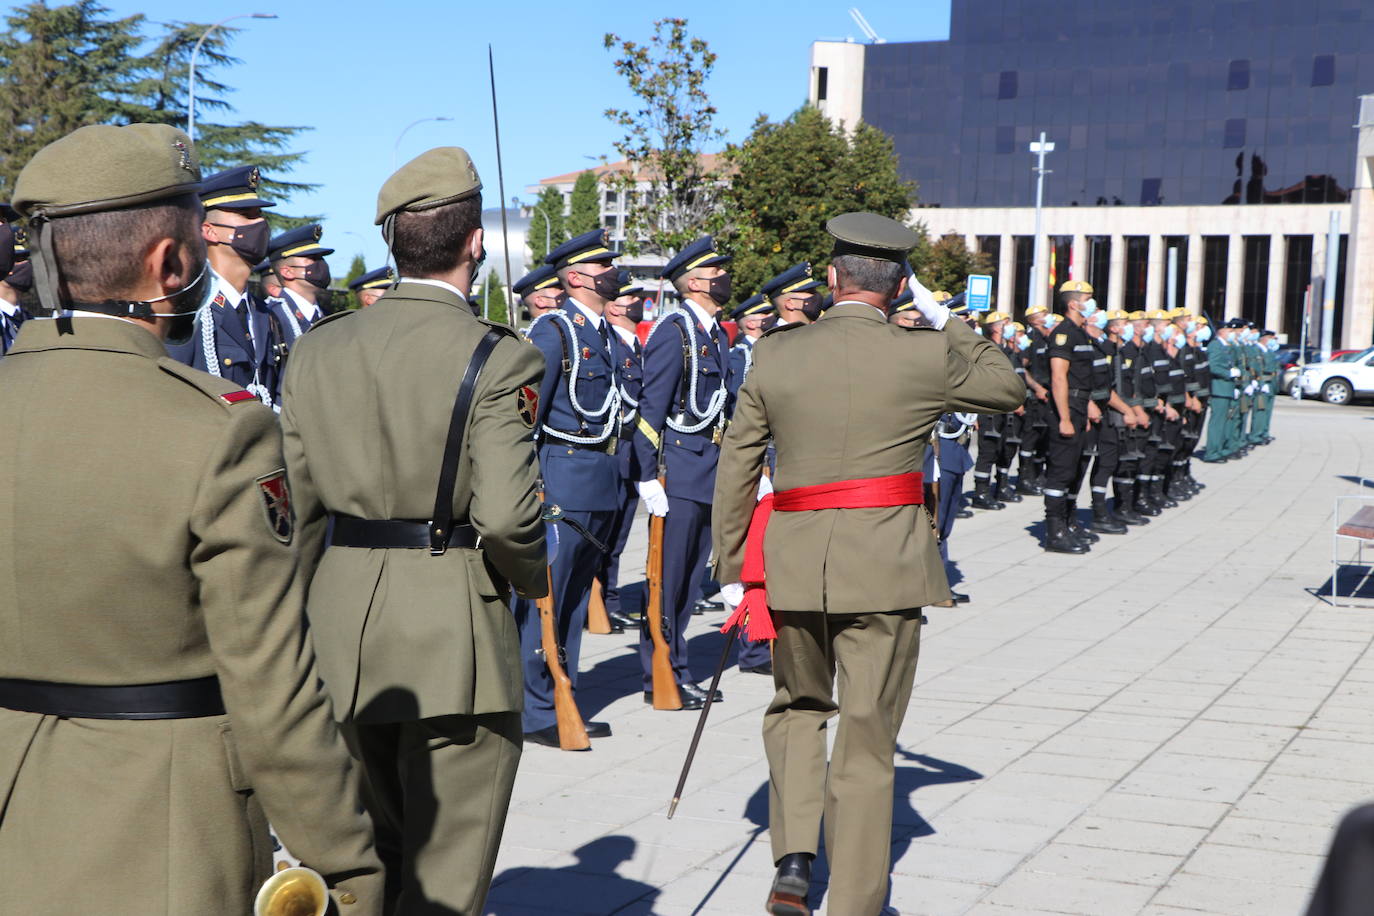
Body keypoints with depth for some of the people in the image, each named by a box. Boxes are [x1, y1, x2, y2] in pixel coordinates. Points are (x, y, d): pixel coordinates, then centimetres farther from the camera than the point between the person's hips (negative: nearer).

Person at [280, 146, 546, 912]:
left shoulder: (318, 349, 4)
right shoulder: (497, 359, -13)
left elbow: (295, 503, 6)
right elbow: (507, 516, -20)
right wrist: (533, 577, 1)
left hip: (342, 636, 6)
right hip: (453, 637, -5)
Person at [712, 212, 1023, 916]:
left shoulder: (774, 356, 2)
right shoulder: (926, 355, -4)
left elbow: (736, 470, 5)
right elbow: (1008, 389, 14)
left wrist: (732, 570, 13)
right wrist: (946, 321, 19)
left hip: (793, 565, 2)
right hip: (886, 567, -2)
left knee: (797, 708, 24)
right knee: (867, 740, 7)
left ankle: (793, 858, 10)